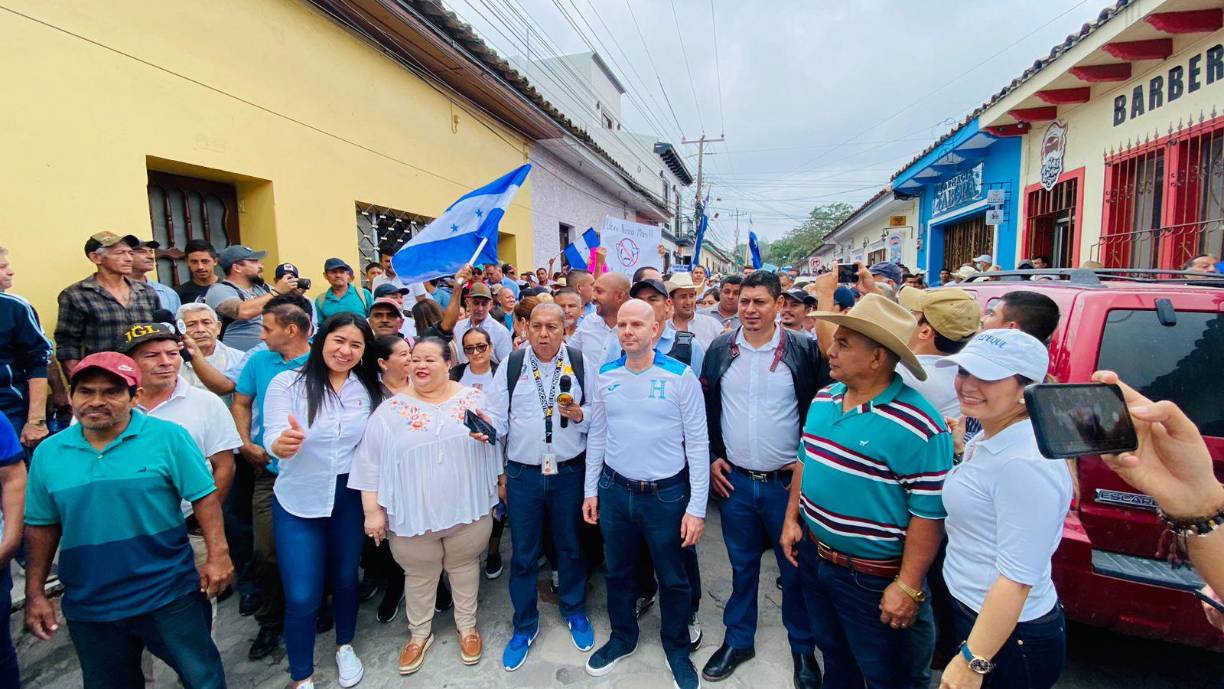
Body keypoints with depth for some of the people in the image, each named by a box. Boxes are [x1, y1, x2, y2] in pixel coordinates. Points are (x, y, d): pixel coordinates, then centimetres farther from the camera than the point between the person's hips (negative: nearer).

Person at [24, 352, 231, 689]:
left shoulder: (168, 437, -12)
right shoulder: (48, 453, 0)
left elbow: (204, 497, -11)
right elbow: (42, 526, 8)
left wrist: (217, 556, -17)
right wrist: (35, 593, 7)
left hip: (170, 596, -3)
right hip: (88, 607, 4)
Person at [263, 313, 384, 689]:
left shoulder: (370, 390, -3)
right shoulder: (287, 383, -11)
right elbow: (273, 438, -20)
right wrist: (282, 443, -42)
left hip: (350, 498, 2)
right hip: (297, 502, -2)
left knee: (345, 578, 19)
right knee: (302, 597, 1)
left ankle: (345, 647, 45)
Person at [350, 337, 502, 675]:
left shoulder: (474, 399, -3)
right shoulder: (391, 410, -6)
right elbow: (370, 463, -4)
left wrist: (501, 483, 1)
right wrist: (373, 510, -5)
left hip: (468, 509, 0)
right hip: (413, 514, 0)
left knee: (464, 566, 18)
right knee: (419, 575, 18)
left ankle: (467, 626, 40)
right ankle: (419, 633, 41)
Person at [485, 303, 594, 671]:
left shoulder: (580, 363, -2)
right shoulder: (510, 365, -2)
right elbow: (498, 419, -2)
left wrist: (580, 414, -19)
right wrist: (487, 427, -23)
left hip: (569, 472, 0)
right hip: (523, 473, 0)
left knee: (570, 547, 18)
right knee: (523, 555, 13)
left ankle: (574, 612, 42)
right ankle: (524, 625, 34)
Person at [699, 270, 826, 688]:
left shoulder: (805, 350, -9)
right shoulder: (720, 349, 0)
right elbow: (706, 408, 8)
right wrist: (712, 458, 3)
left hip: (788, 481, -2)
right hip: (734, 480, 2)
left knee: (795, 571, 14)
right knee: (742, 567, 18)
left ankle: (803, 647, 37)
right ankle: (738, 640, 37)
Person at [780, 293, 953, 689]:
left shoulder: (917, 425, -24)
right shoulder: (824, 399, -1)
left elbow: (928, 513, -20)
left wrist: (908, 587, -17)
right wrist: (791, 519, 9)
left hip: (871, 578, -6)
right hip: (812, 555, 7)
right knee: (833, 654, 28)